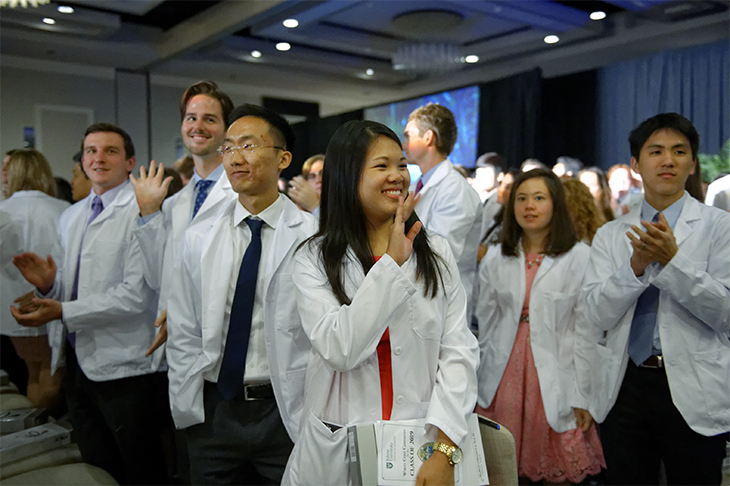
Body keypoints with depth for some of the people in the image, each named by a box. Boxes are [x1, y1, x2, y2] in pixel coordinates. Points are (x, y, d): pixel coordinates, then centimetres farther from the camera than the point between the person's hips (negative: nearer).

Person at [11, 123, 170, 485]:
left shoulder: (141, 211, -13)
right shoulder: (70, 216, 13)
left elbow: (136, 294, -20)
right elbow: (70, 289, 17)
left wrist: (63, 312, -19)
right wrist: (48, 284, -5)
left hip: (124, 366, -7)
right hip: (78, 361, 7)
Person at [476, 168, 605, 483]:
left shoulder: (579, 258, -5)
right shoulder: (496, 258, 7)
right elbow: (486, 324, 11)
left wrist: (584, 395, -8)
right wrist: (483, 383, 10)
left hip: (556, 380, -3)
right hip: (506, 377, 3)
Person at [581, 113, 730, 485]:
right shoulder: (610, 235, 7)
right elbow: (595, 316, -3)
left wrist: (672, 260, -22)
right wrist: (636, 265, -17)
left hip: (693, 391, -2)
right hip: (623, 387, 2)